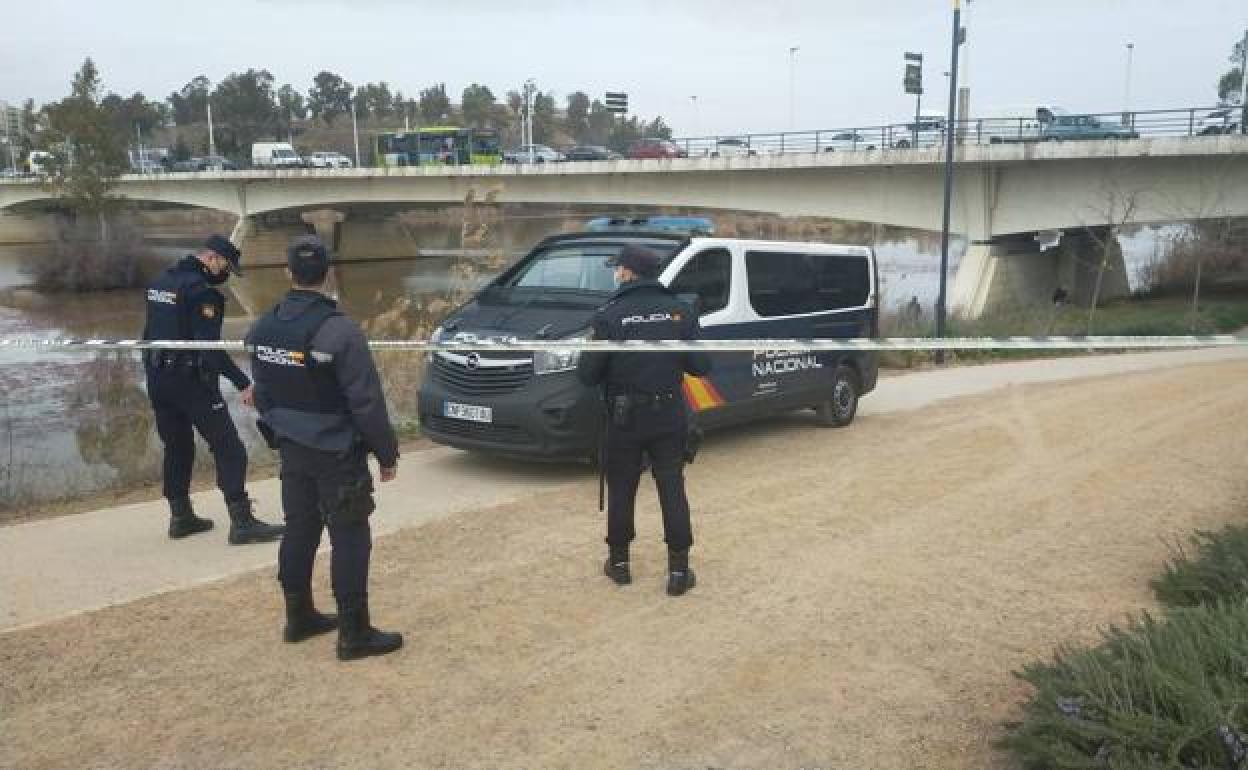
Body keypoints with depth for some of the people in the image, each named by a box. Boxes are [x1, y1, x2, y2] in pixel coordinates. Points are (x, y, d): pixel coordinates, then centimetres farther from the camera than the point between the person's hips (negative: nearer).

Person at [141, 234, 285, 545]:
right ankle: (241, 522, -7)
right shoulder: (200, 290, -16)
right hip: (189, 380, -9)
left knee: (177, 446, 18)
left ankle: (180, 517, 25)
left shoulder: (161, 281, 12)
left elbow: (151, 331, 18)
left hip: (157, 377, 9)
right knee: (228, 448, -5)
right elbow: (210, 345, -23)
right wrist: (243, 383, -24)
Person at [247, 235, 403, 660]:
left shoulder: (263, 328, 1)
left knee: (299, 531, 18)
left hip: (291, 449, 7)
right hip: (336, 453, -7)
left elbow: (262, 394, 11)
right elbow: (367, 401, -19)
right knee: (349, 540, 1)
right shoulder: (339, 330, -21)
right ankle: (355, 635, 6)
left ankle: (299, 617, 31)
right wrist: (387, 453, -9)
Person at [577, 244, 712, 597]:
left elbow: (588, 374, -13)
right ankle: (679, 570, 12)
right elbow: (700, 366, -3)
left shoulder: (610, 316, -12)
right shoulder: (678, 310, -2)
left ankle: (619, 561, 26)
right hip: (670, 418, 2)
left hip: (625, 419, -2)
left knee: (621, 491, 14)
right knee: (673, 491, 9)